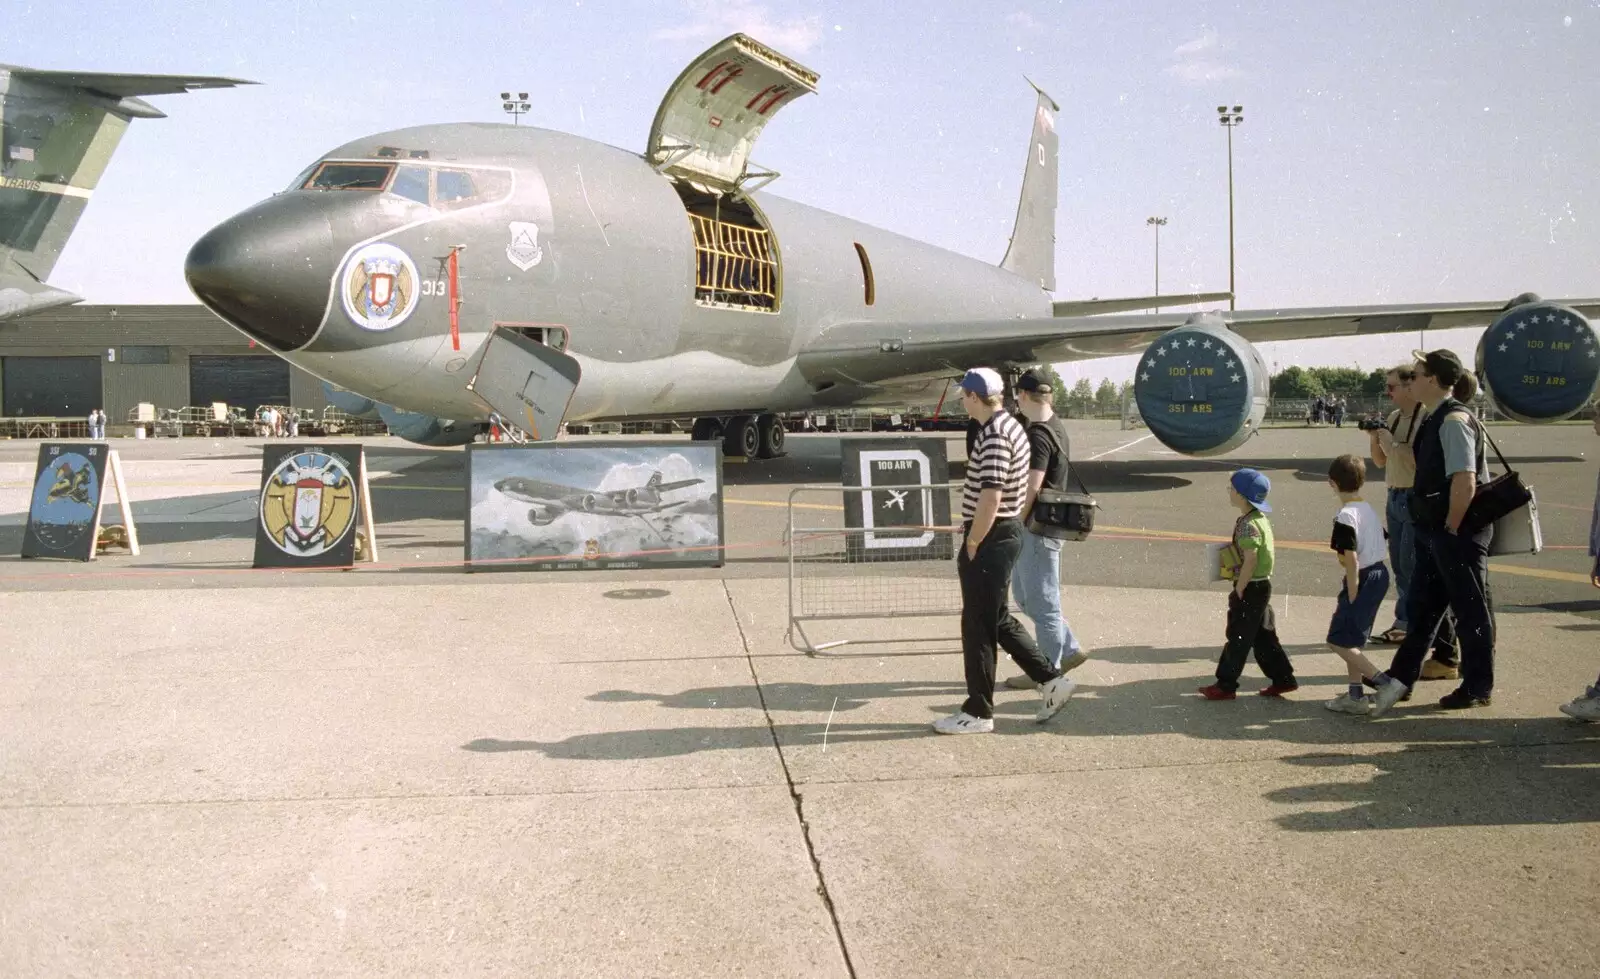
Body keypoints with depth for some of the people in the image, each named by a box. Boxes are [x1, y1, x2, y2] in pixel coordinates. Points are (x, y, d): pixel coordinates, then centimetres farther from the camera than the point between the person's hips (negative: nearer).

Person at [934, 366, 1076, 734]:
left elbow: (990, 497, -26)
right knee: (999, 619, 19)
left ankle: (978, 712, 9)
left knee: (978, 627, 0)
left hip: (991, 539, -10)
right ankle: (1051, 680, 21)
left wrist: (971, 544, -17)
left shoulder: (993, 435, -20)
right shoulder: (1011, 425, 12)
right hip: (1007, 531, 10)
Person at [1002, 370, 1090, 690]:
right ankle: (1069, 650, 24)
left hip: (1038, 527, -10)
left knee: (1040, 600, 1)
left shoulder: (1038, 435, -19)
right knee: (1023, 592, 18)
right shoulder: (1055, 426, 12)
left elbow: (1030, 489, -24)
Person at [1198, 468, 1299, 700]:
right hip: (1263, 585, 9)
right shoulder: (1261, 519, 8)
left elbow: (1250, 560, -25)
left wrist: (1239, 591, -18)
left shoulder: (1247, 525, -21)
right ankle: (1283, 678, 21)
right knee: (1263, 636, 16)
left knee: (1238, 638, 0)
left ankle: (1226, 685, 8)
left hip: (1251, 588, -9)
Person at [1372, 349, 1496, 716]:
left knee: (1471, 609, 4)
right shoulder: (1436, 420, 11)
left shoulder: (1454, 420, -19)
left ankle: (1477, 689, 16)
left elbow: (1464, 481, -24)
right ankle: (1401, 678, 22)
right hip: (1434, 531, 10)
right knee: (1422, 606, 14)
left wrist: (1452, 529, -19)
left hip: (1458, 534, -10)